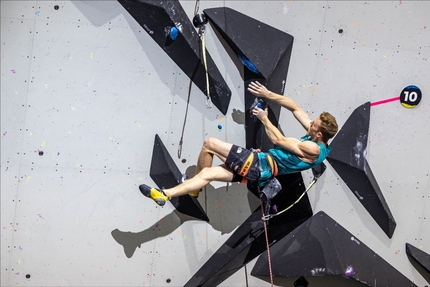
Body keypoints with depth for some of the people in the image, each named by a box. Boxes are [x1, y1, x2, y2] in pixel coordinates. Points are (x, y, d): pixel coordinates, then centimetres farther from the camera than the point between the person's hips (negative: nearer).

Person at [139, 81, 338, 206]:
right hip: (264, 166, 9)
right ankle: (165, 195, 10)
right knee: (207, 173, 2)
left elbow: (279, 141, -15)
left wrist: (264, 119, -2)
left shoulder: (313, 149, -18)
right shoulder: (317, 133, 8)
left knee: (209, 144, -6)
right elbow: (294, 107, 11)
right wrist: (267, 95, 5)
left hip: (262, 166, -9)